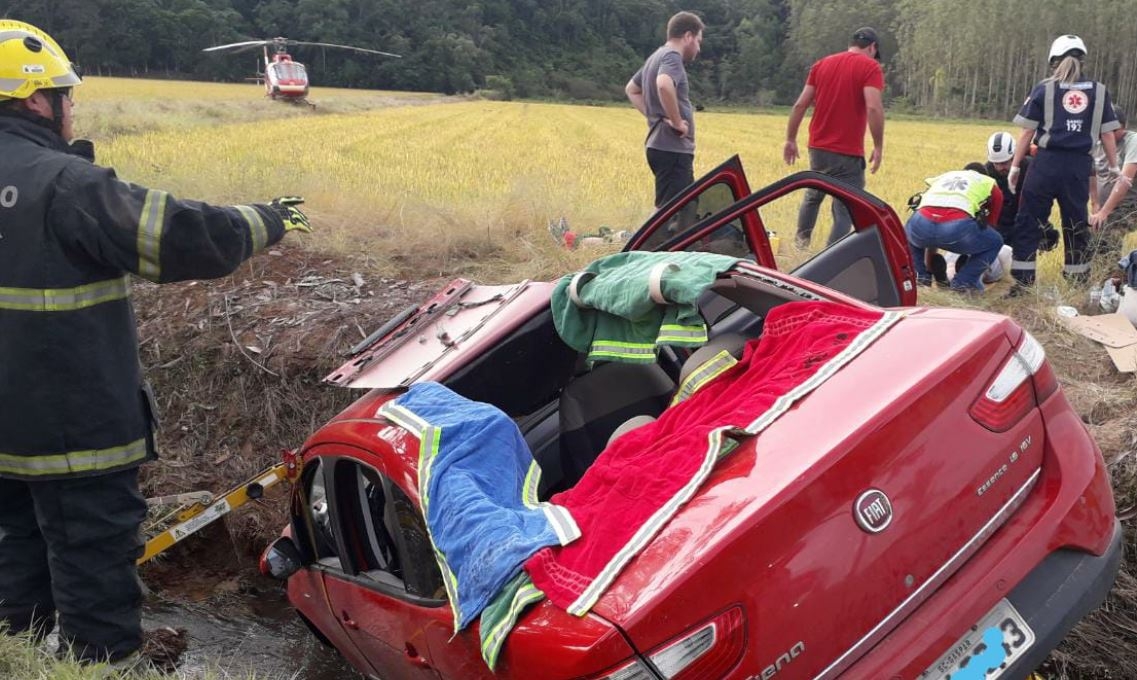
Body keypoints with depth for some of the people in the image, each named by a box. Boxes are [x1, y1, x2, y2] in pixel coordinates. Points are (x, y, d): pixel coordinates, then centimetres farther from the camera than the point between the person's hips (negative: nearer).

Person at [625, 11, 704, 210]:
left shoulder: (656, 57, 18)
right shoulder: (672, 57, -11)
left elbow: (631, 89, 30)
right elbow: (664, 86, -33)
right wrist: (676, 122, -21)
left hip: (660, 146, 10)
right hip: (672, 149, -10)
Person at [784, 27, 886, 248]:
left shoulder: (822, 64, 11)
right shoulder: (870, 66, -6)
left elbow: (800, 104, 7)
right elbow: (873, 108, -19)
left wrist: (790, 139, 12)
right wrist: (878, 146, -12)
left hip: (817, 148, 6)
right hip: (848, 153, -6)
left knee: (813, 195, 28)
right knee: (845, 210, -1)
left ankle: (801, 240, 40)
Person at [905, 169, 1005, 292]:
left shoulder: (942, 177, 40)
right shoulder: (990, 184, 31)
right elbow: (990, 223, 37)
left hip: (922, 223, 3)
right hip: (957, 226, -3)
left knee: (908, 234, 40)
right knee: (995, 242, 26)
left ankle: (920, 276, 25)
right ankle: (963, 281, 15)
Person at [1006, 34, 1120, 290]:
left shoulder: (1044, 89, 0)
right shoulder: (1099, 91, 7)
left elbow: (1027, 132, -2)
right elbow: (1108, 133, 7)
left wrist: (1015, 166, 4)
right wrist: (1114, 166, 17)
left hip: (1047, 163, -3)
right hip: (1080, 165, 3)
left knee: (1028, 223, 4)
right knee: (1077, 224, 14)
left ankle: (1023, 282, 0)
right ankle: (1079, 281, 21)